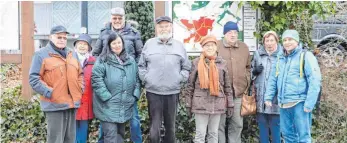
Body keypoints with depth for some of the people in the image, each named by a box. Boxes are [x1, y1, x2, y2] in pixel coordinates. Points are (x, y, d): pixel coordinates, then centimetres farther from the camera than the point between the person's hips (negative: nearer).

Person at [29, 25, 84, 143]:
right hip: (54, 104, -6)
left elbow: (80, 74, 24)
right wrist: (49, 92, -16)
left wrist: (80, 90, 8)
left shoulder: (73, 54, 17)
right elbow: (34, 78, -8)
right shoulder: (41, 54, -3)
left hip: (72, 103, 6)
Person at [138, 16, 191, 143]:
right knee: (154, 127, 2)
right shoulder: (149, 44, 4)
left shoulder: (179, 45, 7)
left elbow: (186, 68, 11)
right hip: (153, 92, -1)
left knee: (170, 126, 14)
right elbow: (141, 65, 8)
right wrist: (146, 79, -3)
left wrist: (180, 79, -3)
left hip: (173, 92, 2)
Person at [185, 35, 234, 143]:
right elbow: (190, 85, 1)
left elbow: (227, 85, 8)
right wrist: (188, 104, -1)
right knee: (200, 134, 2)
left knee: (214, 133, 12)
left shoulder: (222, 63, 6)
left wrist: (230, 104, 6)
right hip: (201, 103, -2)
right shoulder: (196, 62, 0)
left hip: (217, 104, 2)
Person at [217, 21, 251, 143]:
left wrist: (246, 84, 10)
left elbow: (248, 67, 19)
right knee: (220, 124, 4)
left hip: (239, 93, 4)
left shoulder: (244, 47, 11)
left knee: (237, 124, 12)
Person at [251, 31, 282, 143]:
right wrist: (255, 71, -2)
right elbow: (251, 72, 18)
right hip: (261, 97, 4)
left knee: (275, 124, 3)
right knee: (262, 124, 12)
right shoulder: (258, 54, 10)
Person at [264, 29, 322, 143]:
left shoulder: (306, 56, -6)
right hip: (283, 104, 6)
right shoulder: (280, 58, 12)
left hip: (299, 103, -6)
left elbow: (315, 81, -12)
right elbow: (273, 79, 19)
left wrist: (309, 104, -18)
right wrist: (268, 97, 10)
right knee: (287, 133, 15)